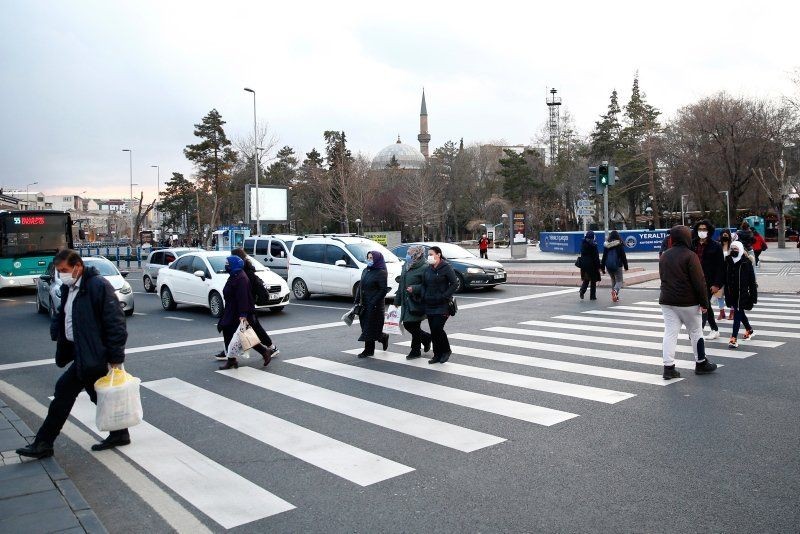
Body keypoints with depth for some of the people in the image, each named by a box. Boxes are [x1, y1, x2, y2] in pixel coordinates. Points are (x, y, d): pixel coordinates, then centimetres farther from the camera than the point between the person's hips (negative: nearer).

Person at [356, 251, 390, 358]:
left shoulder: (381, 273, -10)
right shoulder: (366, 271, 12)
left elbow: (383, 290, -15)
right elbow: (360, 286, 15)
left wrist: (374, 302, -20)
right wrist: (357, 301, 9)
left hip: (375, 306, -7)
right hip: (364, 304, 7)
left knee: (370, 328, -2)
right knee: (365, 326, 9)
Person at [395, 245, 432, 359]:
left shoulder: (424, 268, -12)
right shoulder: (406, 266, 14)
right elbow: (401, 284, 18)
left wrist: (414, 289, -24)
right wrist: (397, 300, 18)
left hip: (417, 302, -8)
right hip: (406, 302, 8)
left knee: (413, 326, -3)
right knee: (407, 324, 10)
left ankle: (416, 350, 13)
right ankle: (426, 338, 31)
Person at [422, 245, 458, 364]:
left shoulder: (447, 268, -7)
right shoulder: (428, 269, 12)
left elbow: (454, 284, -11)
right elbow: (424, 284, 20)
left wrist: (445, 296, -17)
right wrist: (424, 296, 4)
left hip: (442, 305, -6)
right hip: (429, 305, 6)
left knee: (437, 328, -12)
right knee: (433, 331, 7)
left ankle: (446, 350, 10)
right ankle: (437, 355, 17)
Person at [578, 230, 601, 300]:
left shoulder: (583, 244, 2)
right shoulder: (593, 245, -14)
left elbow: (582, 254, 8)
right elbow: (596, 257, -13)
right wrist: (598, 266, -7)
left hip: (584, 264, 5)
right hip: (592, 264, -5)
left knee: (586, 279, 18)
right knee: (593, 280, 7)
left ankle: (582, 291, -5)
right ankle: (592, 296, 10)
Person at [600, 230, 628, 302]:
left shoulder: (606, 245, 2)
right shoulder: (620, 244, -6)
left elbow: (604, 257, 6)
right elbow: (623, 256, -3)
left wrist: (603, 267, 11)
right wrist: (625, 266, 6)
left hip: (608, 266, 3)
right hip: (617, 265, -3)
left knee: (613, 280, 19)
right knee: (619, 281, 3)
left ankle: (614, 296, 16)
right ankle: (615, 290, -28)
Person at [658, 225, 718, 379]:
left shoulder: (664, 255, 9)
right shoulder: (690, 255, -12)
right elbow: (699, 281, -14)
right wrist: (704, 303, -9)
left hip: (667, 301, 5)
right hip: (687, 302, -5)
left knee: (670, 333, 3)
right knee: (695, 332, 11)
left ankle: (668, 367, -1)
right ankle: (701, 363, 23)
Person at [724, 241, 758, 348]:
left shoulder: (746, 262, -9)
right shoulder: (728, 261, 4)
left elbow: (752, 279, -7)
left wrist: (753, 294, -8)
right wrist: (726, 293, 10)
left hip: (742, 292, -6)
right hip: (732, 293, 6)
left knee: (738, 314, -8)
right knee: (740, 312, 20)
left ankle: (734, 338, -9)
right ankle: (749, 330, 43)